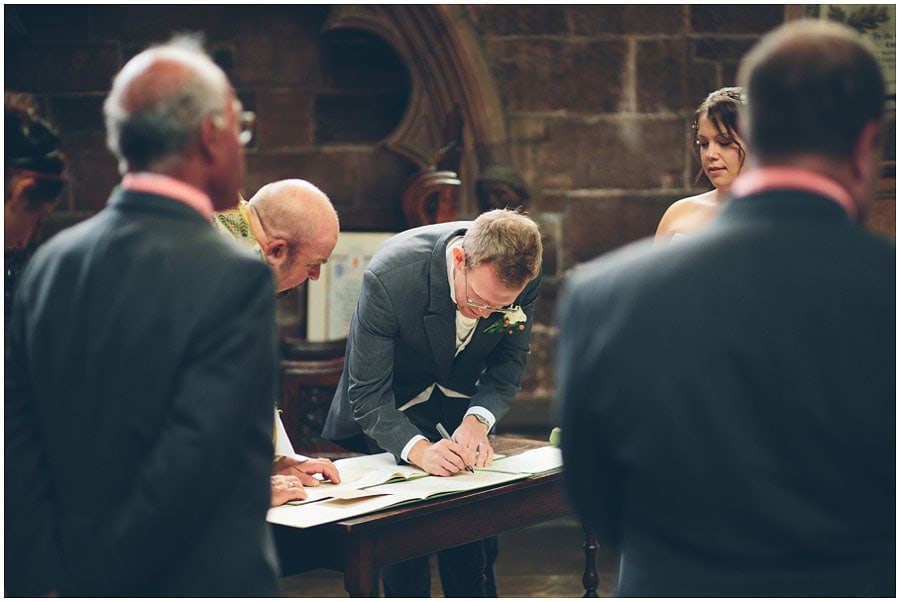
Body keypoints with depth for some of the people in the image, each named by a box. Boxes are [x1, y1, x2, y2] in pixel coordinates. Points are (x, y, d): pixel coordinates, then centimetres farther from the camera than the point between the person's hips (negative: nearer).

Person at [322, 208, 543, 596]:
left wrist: (477, 419, -26)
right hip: (392, 405, -3)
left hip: (461, 400, 3)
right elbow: (367, 394, -29)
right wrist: (417, 449, -44)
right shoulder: (389, 276, -36)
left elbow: (510, 359, -8)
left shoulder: (526, 275, -25)